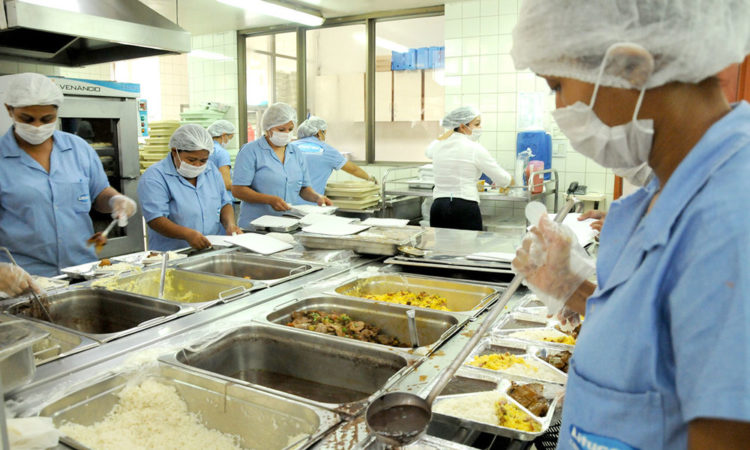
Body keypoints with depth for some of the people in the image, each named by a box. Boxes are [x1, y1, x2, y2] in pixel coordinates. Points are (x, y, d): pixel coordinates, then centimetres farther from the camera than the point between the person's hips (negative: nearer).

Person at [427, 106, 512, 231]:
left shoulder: (438, 145, 8)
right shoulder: (475, 148, -7)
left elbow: (429, 152, 35)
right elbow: (502, 180, 0)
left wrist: (450, 132, 35)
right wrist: (510, 180, 23)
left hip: (438, 207, 6)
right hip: (465, 209, -5)